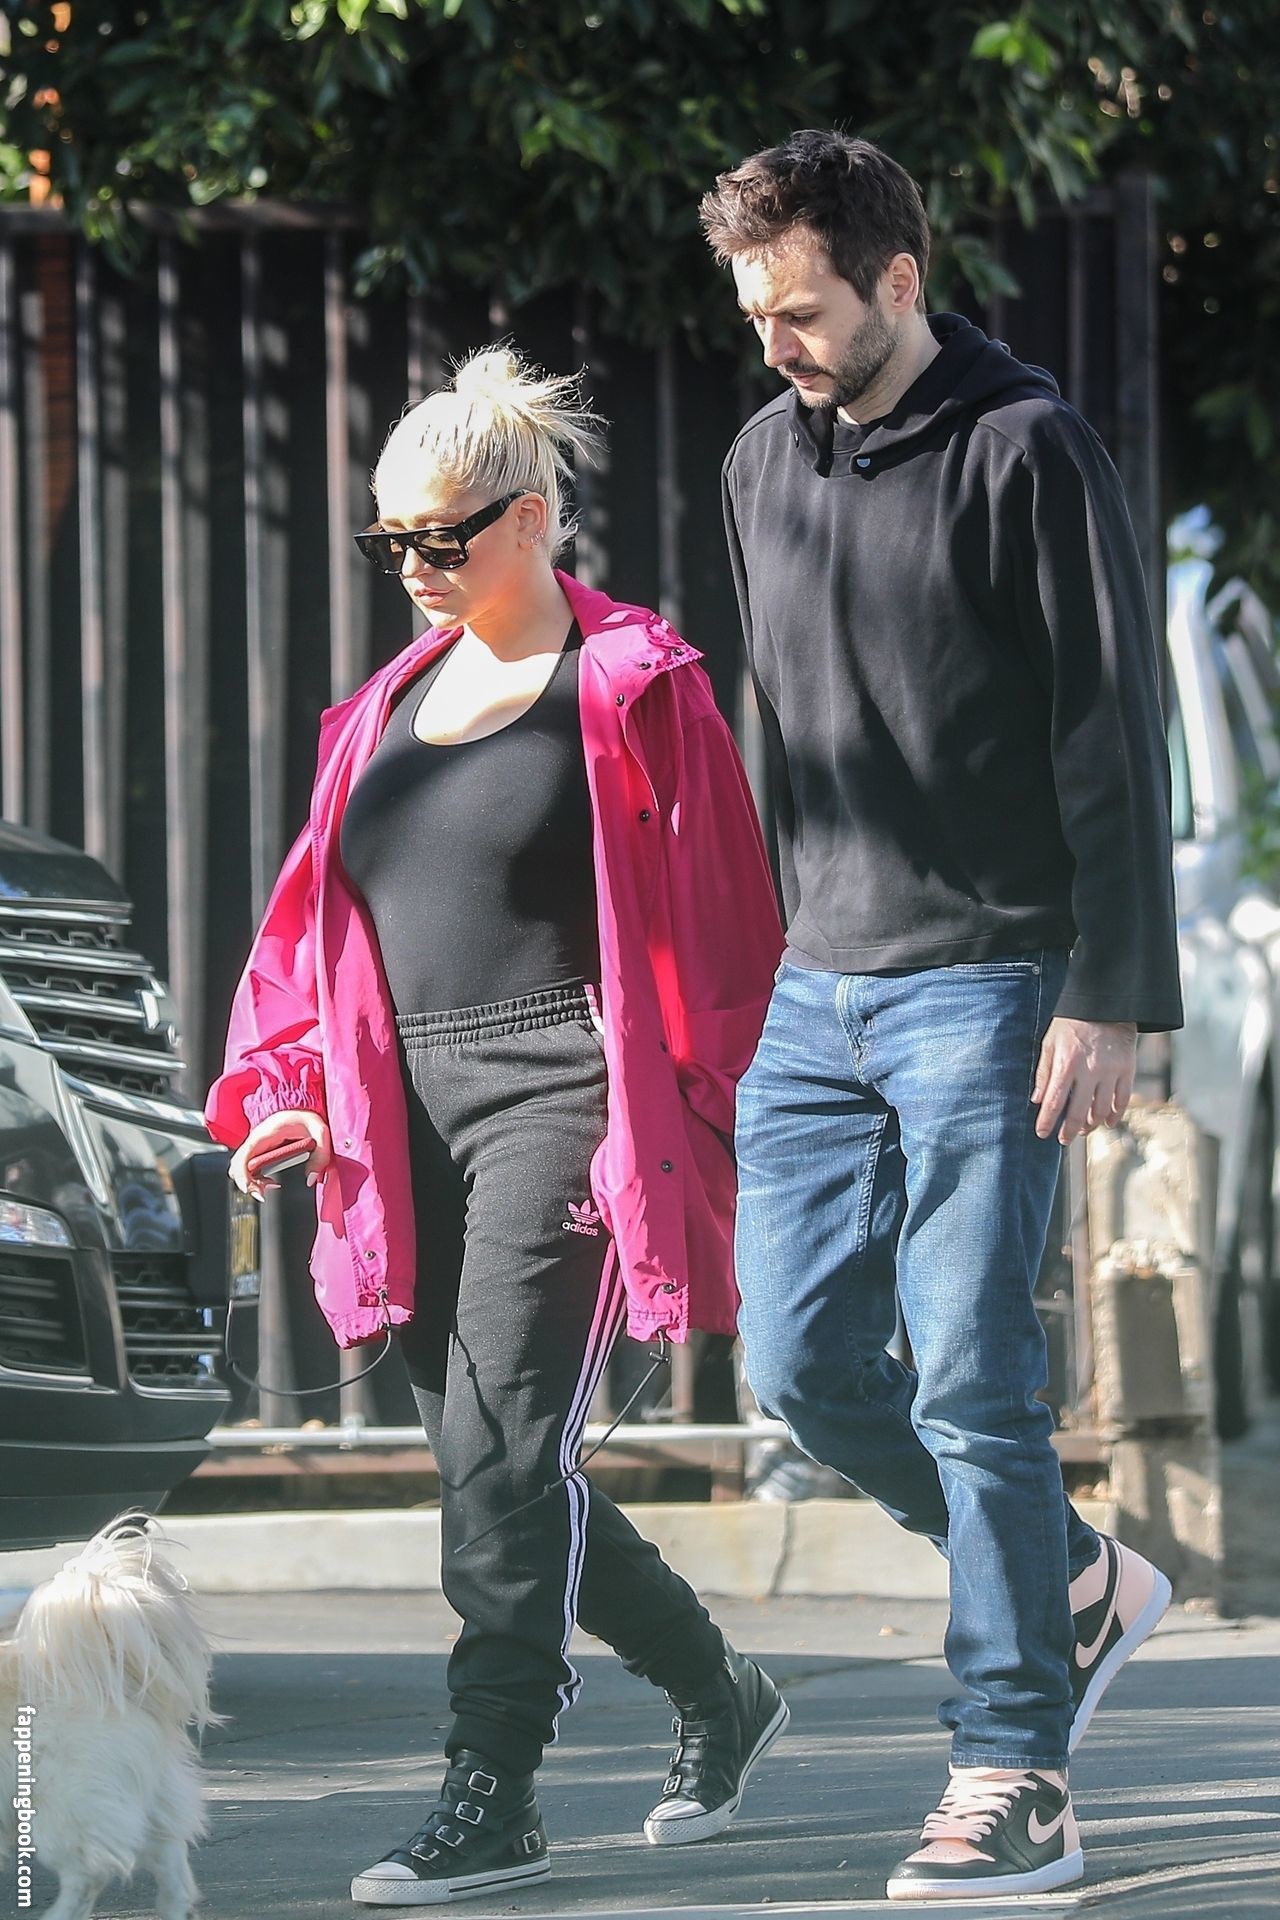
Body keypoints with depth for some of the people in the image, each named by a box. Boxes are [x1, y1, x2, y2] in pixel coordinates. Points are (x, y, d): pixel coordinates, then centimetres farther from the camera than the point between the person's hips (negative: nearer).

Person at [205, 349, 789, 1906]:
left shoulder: (627, 690, -2)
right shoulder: (393, 707, 18)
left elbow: (716, 918, -5)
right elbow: (319, 922, 20)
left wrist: (686, 1120, -11)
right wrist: (287, 1091, 8)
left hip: (559, 1096, -7)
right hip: (414, 1119, 7)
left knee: (501, 1450, -13)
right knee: (488, 1460, 8)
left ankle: (491, 1794, -8)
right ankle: (719, 1697, 25)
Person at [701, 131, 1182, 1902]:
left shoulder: (1025, 453, -9)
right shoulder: (763, 463, 11)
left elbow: (1113, 739, -11)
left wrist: (1111, 1000, -15)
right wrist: (777, 954, 17)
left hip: (984, 986, -7)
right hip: (819, 992, 7)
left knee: (971, 1380, -8)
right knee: (801, 1363, 4)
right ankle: (1078, 1589, 24)